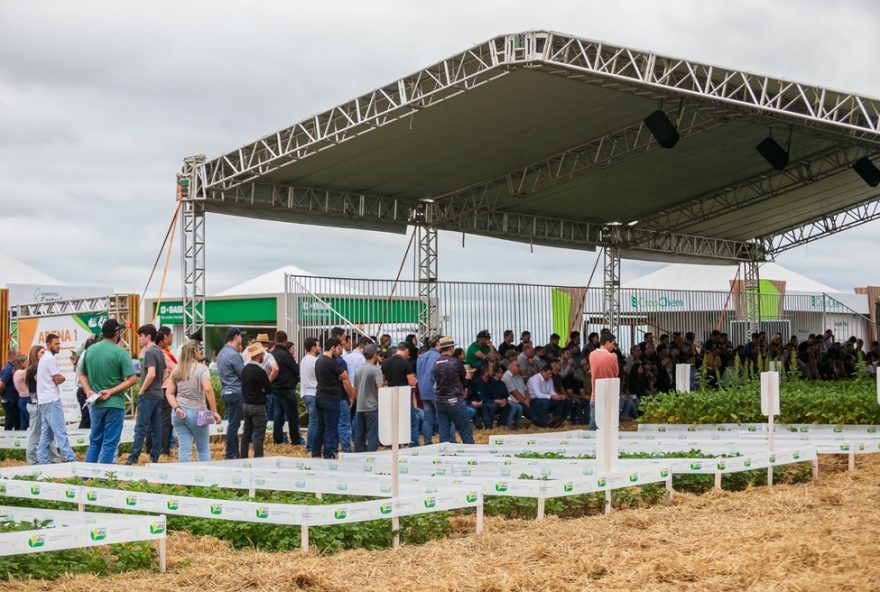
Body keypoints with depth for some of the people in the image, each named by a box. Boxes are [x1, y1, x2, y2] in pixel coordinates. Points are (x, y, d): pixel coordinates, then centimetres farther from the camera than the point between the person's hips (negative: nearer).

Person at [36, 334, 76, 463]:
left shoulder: (43, 359, 19)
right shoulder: (51, 359, -12)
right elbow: (58, 380, -12)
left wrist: (59, 377, 1)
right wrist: (63, 378, 8)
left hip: (43, 399, 10)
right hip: (52, 399, -10)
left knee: (46, 432, 9)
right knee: (60, 431, -12)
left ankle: (42, 460, 7)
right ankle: (70, 459, -15)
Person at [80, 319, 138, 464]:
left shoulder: (90, 350, 5)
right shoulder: (120, 353, -11)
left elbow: (83, 375, 11)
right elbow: (132, 379, -15)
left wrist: (88, 390, -1)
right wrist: (111, 392, -14)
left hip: (96, 404, 5)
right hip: (114, 404, -5)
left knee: (94, 442, 16)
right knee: (110, 444, 1)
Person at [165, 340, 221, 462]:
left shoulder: (177, 370, 10)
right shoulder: (202, 368, -7)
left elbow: (169, 393, 6)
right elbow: (208, 389, -19)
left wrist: (176, 408, -4)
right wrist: (214, 411, -16)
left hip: (179, 414, 4)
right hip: (196, 412, -4)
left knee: (184, 449, 4)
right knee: (203, 449, 9)